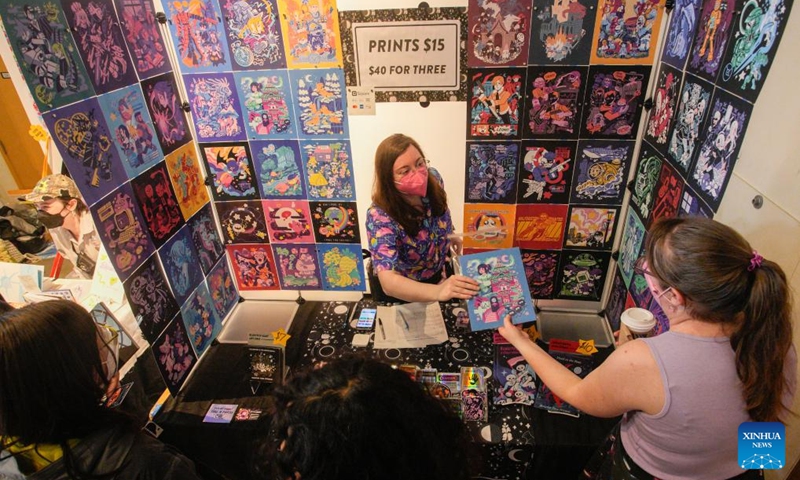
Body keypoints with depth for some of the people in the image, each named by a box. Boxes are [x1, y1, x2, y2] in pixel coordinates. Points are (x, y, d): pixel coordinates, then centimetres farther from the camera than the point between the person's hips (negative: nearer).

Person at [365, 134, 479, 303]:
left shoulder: (432, 178, -22)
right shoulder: (380, 216, -38)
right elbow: (389, 282, -48)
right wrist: (438, 291, -61)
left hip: (438, 274, 5)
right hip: (400, 291, -5)